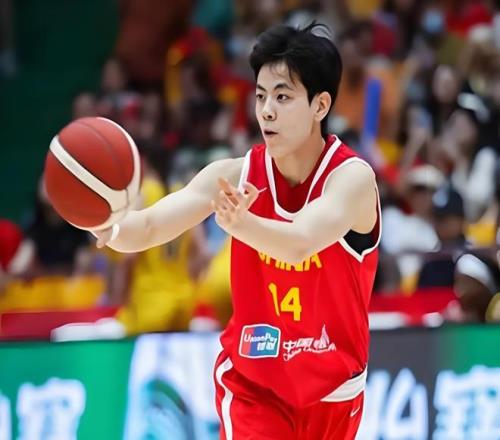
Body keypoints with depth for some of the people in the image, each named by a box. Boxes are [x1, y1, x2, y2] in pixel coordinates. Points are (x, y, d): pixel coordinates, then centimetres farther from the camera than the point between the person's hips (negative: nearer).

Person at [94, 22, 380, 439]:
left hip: (333, 389, 0)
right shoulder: (235, 175, -11)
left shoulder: (352, 177, -20)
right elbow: (149, 226, -24)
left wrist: (239, 222, -60)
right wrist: (111, 228, -48)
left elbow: (299, 243, -40)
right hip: (251, 381, 0)